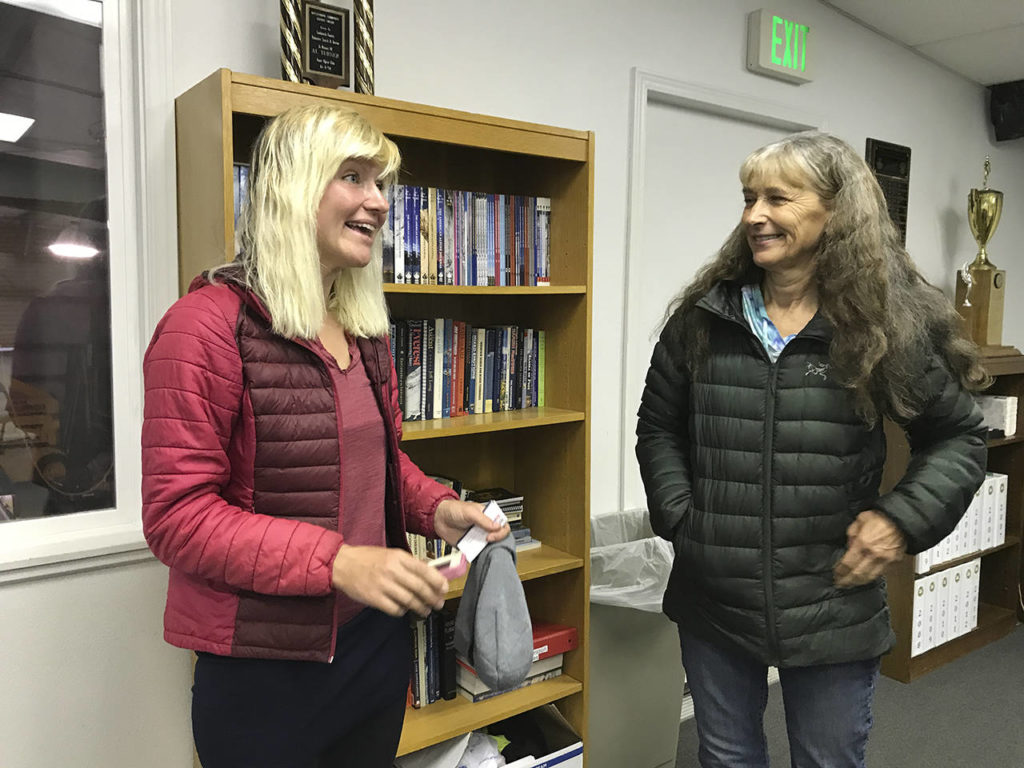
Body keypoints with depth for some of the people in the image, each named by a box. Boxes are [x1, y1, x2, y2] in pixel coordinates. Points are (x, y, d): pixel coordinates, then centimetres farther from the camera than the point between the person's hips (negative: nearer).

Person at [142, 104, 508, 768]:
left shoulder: (365, 333, 8)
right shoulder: (209, 325, -16)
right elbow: (176, 513, -19)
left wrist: (437, 509, -2)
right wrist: (337, 562, -28)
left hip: (378, 639, 8)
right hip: (267, 667, -7)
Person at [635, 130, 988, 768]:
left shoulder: (890, 323, -7)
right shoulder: (701, 317, -2)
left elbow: (959, 438, 4)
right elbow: (659, 427, 8)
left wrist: (904, 519, -10)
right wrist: (679, 518, -2)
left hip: (834, 611, -1)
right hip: (713, 601, 2)